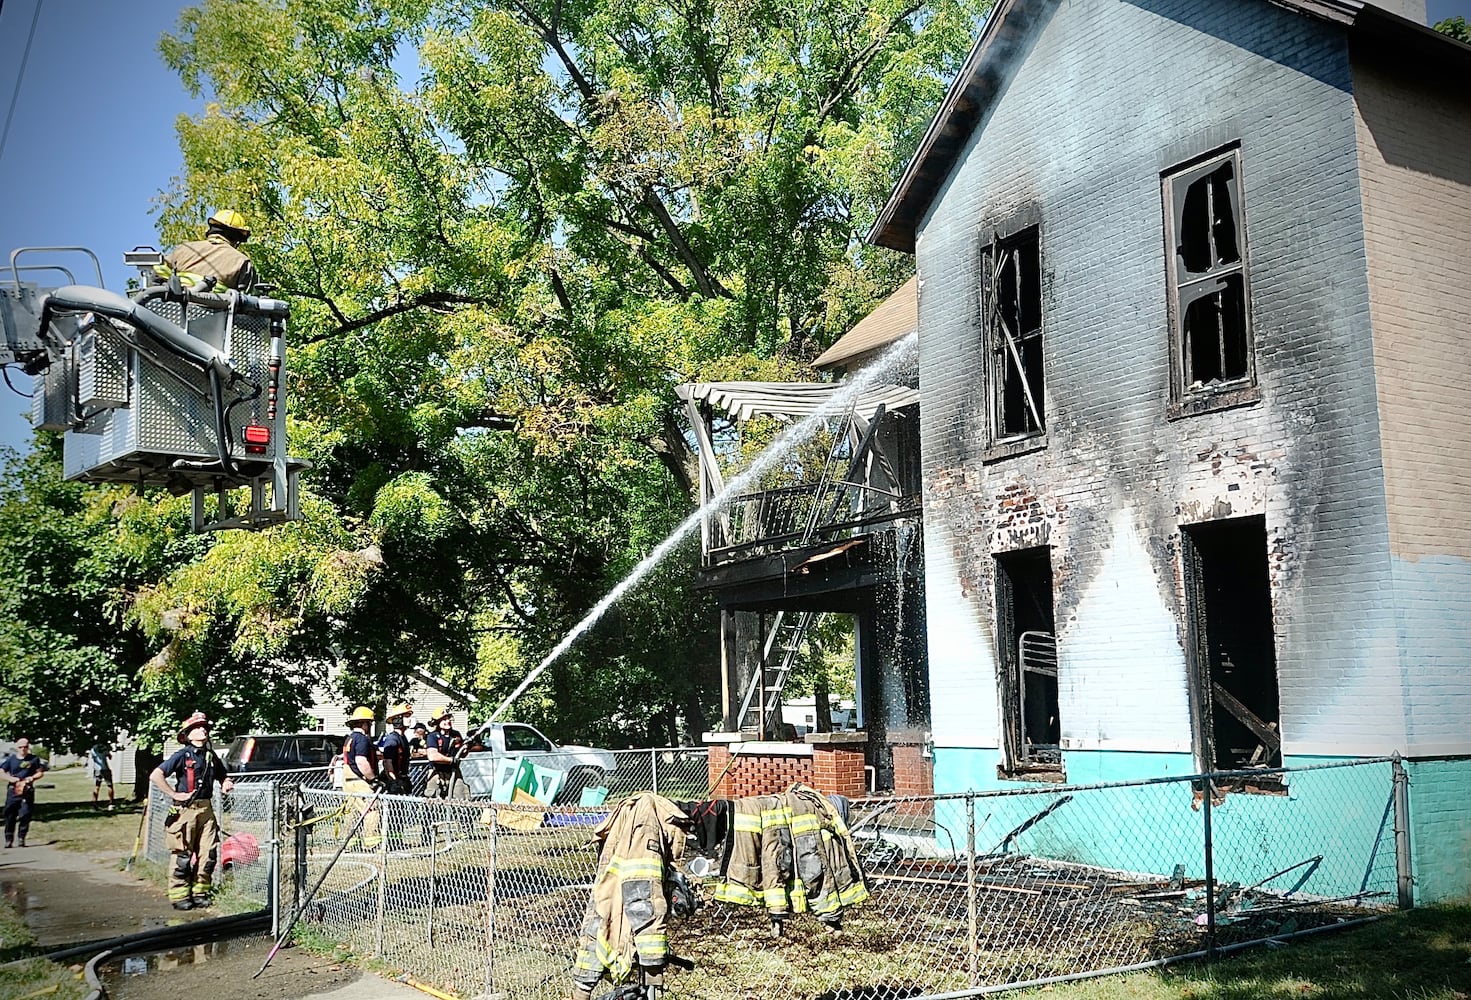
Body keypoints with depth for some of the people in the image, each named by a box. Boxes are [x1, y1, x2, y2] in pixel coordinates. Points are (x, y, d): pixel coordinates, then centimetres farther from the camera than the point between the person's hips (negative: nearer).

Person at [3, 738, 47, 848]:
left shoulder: (34, 759, 6)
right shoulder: (11, 759, 7)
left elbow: (40, 772, 9)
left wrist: (32, 778, -11)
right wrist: (10, 778, -12)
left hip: (28, 791, -1)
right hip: (13, 790, 1)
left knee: (25, 815, -4)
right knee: (10, 815, 1)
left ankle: (22, 838, 7)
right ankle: (9, 839, 8)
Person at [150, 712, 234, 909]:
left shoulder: (211, 756, 13)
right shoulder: (182, 755, -6)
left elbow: (222, 777, 29)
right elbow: (155, 776, -14)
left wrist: (226, 785, 6)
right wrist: (174, 795, -14)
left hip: (206, 809, 6)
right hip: (185, 810, -6)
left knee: (209, 854, 5)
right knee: (183, 856, -2)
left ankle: (200, 892, 17)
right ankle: (179, 896, 7)